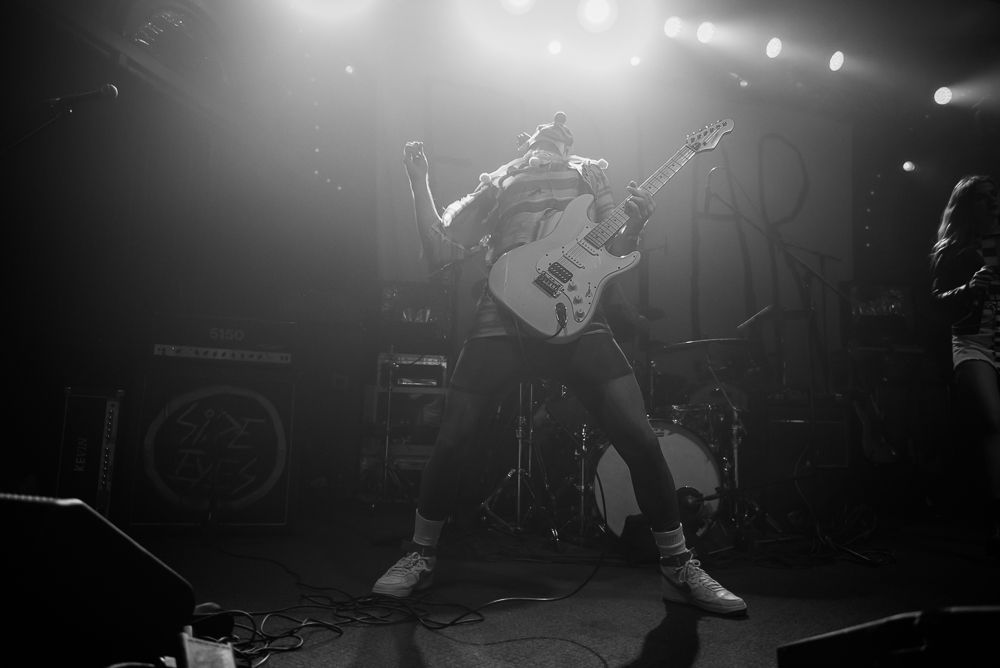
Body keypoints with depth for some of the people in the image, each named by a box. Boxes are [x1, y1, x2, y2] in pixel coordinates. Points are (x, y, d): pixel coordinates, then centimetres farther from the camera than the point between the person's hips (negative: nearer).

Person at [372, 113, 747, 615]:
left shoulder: (589, 172, 26)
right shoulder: (495, 184, 23)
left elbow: (613, 250, 18)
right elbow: (440, 251, 15)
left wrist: (634, 225, -4)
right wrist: (420, 185, 5)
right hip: (500, 320, 0)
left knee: (640, 439, -11)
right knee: (451, 445, -6)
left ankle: (678, 566, 8)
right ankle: (421, 557, 18)